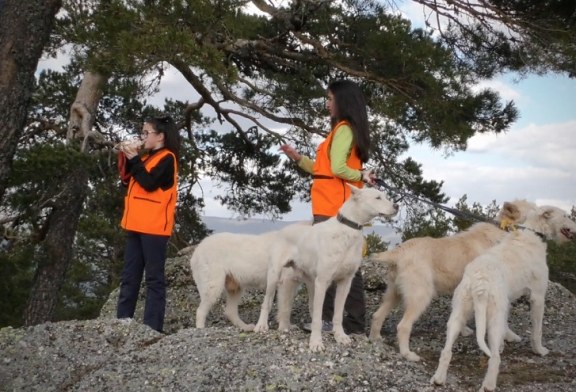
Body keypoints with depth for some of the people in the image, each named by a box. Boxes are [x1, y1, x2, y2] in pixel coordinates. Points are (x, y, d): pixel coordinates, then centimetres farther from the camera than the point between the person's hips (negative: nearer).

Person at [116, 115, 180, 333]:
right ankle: (122, 319, 13)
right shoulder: (147, 157, 19)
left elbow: (149, 183, -18)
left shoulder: (166, 158, -6)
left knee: (154, 277, -6)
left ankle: (153, 326, -6)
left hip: (154, 227, -9)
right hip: (136, 225, 9)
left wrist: (135, 159, -12)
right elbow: (127, 179, 17)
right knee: (129, 276, 9)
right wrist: (128, 158, 5)